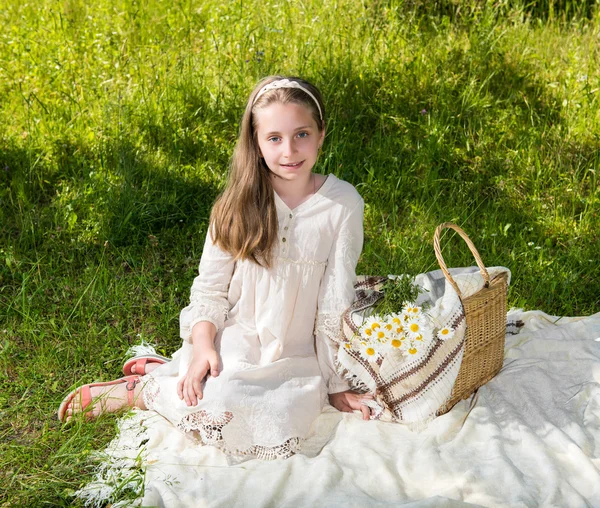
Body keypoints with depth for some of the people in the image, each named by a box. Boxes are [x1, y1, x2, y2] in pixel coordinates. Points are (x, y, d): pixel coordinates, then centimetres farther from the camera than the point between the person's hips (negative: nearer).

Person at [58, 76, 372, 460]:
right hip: (235, 342, -2)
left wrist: (336, 382, 0)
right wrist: (202, 348, -16)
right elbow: (210, 287, 0)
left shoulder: (343, 203, -7)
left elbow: (336, 301, -3)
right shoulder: (241, 202, -4)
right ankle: (137, 389, 0)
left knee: (282, 430, -25)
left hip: (296, 359, 2)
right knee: (215, 409, -31)